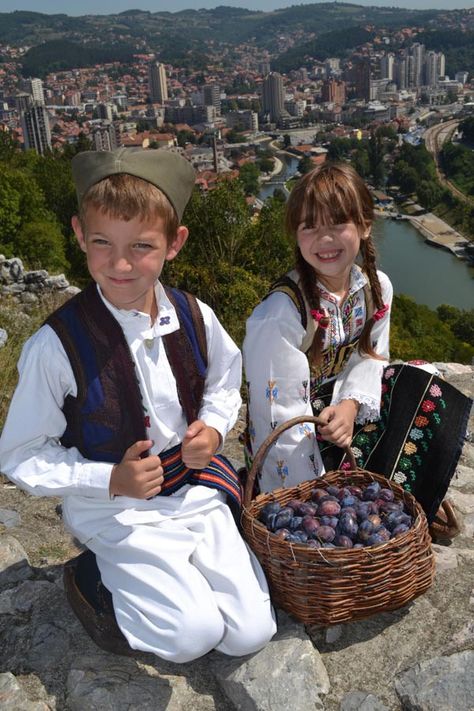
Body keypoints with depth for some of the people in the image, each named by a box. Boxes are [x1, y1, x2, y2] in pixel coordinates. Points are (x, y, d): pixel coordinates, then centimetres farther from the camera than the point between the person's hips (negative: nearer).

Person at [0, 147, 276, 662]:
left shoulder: (195, 317, -9)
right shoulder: (55, 346, -21)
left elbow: (224, 383, 12)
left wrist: (213, 428, -8)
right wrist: (110, 480, -22)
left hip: (194, 490, 4)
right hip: (114, 510, -3)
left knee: (251, 634, 1)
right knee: (194, 633, -15)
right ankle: (100, 574, 11)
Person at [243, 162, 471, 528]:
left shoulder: (377, 287, -7)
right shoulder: (283, 310, -27)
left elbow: (370, 357, 3)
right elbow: (283, 412, -26)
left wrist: (351, 403, -20)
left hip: (337, 409, 7)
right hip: (299, 431, -6)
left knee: (425, 387, -6)